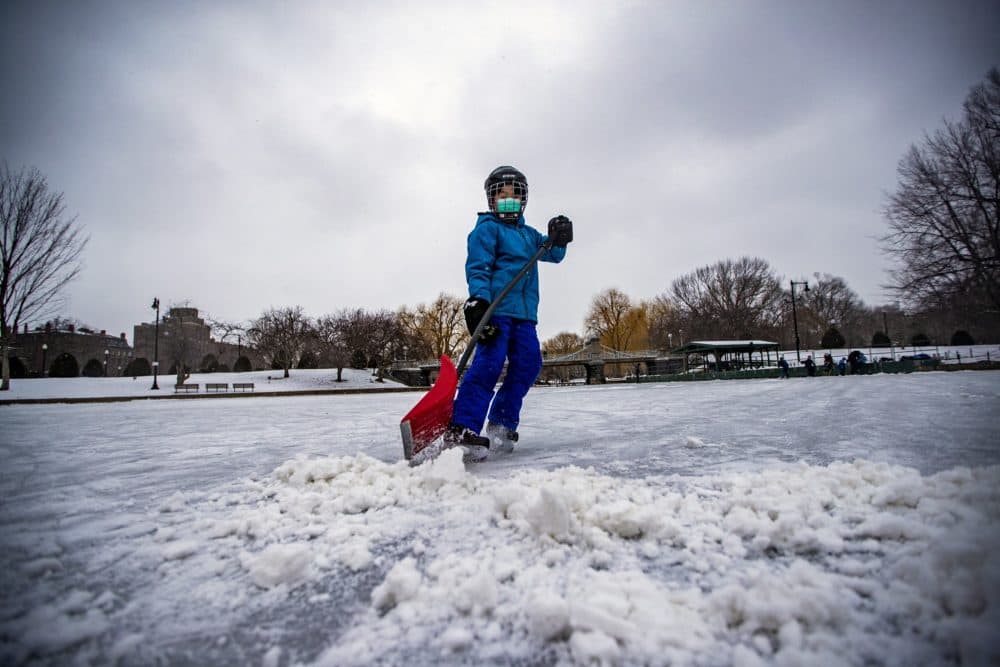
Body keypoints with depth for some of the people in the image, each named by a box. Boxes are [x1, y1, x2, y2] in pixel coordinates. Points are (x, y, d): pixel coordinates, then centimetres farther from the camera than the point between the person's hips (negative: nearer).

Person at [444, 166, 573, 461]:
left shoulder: (528, 234, 26)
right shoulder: (487, 227, 3)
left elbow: (552, 254, 23)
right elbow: (477, 267, -8)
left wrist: (558, 239, 1)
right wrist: (478, 300, -22)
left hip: (523, 312, 8)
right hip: (495, 307, -7)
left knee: (528, 363, 1)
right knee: (489, 364, -18)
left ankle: (502, 423, 14)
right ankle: (460, 429, -19)